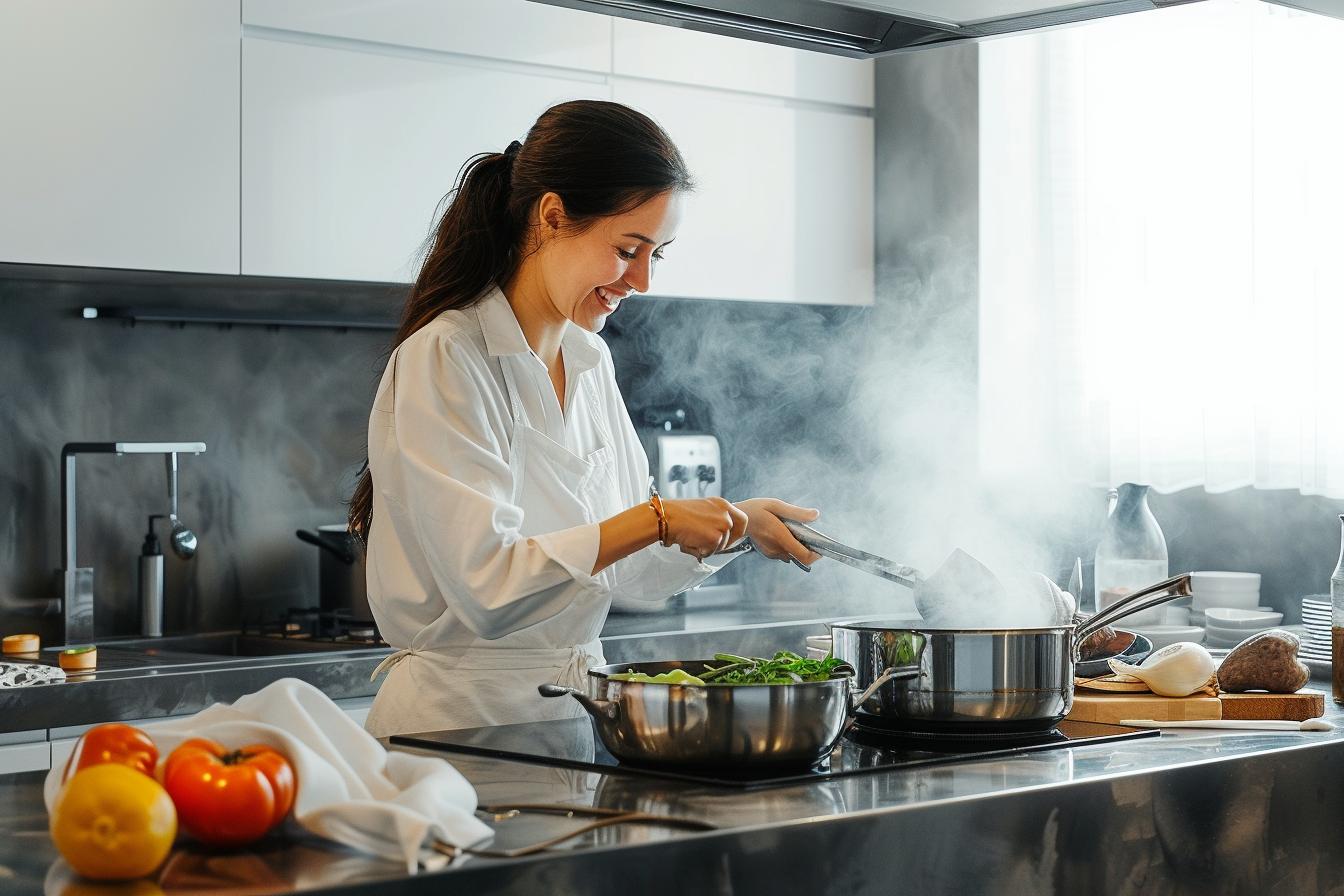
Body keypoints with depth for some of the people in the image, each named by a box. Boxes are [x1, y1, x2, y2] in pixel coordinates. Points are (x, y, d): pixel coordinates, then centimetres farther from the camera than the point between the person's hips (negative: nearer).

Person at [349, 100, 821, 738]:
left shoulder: (590, 362, 12)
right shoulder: (442, 361, -12)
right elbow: (485, 583, -20)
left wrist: (733, 526, 4)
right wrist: (654, 520, -18)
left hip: (576, 710, 7)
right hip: (458, 723, -7)